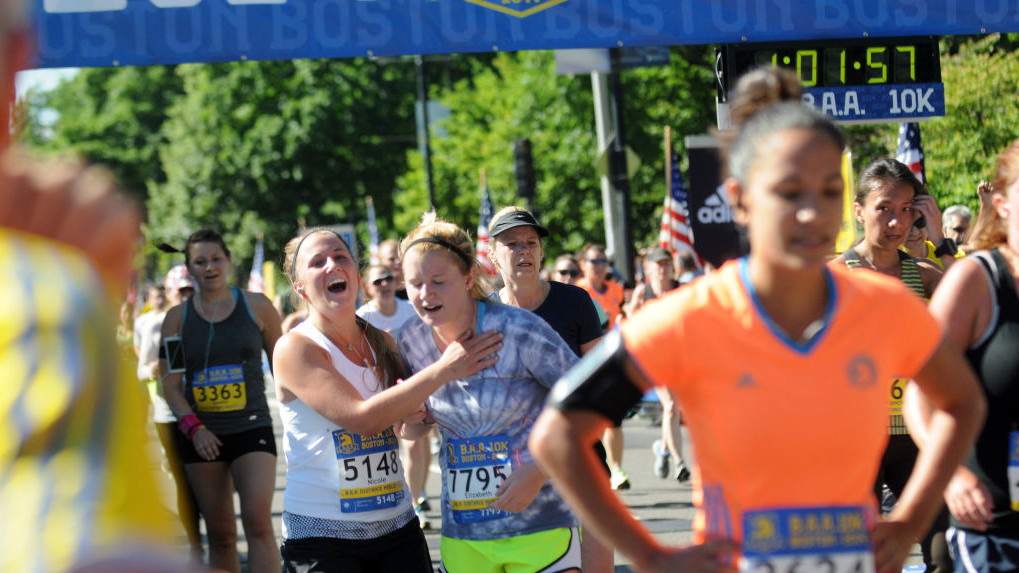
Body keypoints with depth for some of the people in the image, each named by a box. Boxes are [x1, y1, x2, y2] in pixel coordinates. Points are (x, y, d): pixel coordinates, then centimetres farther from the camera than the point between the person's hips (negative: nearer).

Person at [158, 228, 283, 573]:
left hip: (251, 428, -2)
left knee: (258, 524, -16)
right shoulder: (177, 317, 6)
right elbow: (170, 383, 3)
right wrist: (194, 428, -11)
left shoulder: (257, 306, 3)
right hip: (201, 435, 2)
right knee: (220, 534, 5)